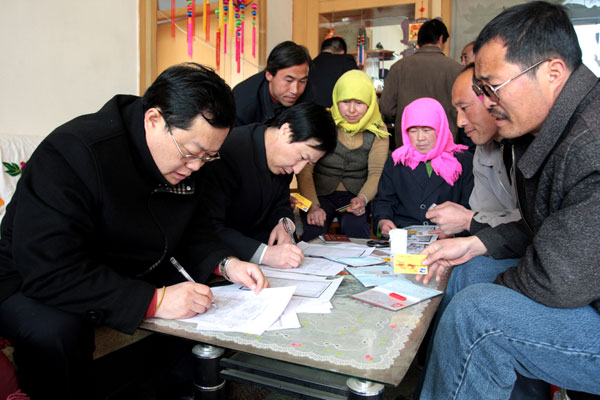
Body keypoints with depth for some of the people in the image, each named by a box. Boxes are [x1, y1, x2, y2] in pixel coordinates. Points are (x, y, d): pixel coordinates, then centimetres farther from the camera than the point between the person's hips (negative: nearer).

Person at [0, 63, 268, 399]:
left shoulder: (184, 159, -6)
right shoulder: (70, 153, -28)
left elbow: (191, 227, 6)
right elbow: (49, 273, -33)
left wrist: (225, 263, -14)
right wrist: (153, 300, -38)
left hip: (136, 275, 6)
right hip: (34, 284, -5)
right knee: (55, 333, -37)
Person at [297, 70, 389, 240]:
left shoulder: (377, 131, 0)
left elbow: (376, 172, -6)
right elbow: (305, 170, -11)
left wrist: (363, 198, -27)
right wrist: (313, 206, -25)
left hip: (356, 196, 1)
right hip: (320, 194, -1)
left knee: (356, 229, -29)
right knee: (312, 230, -28)